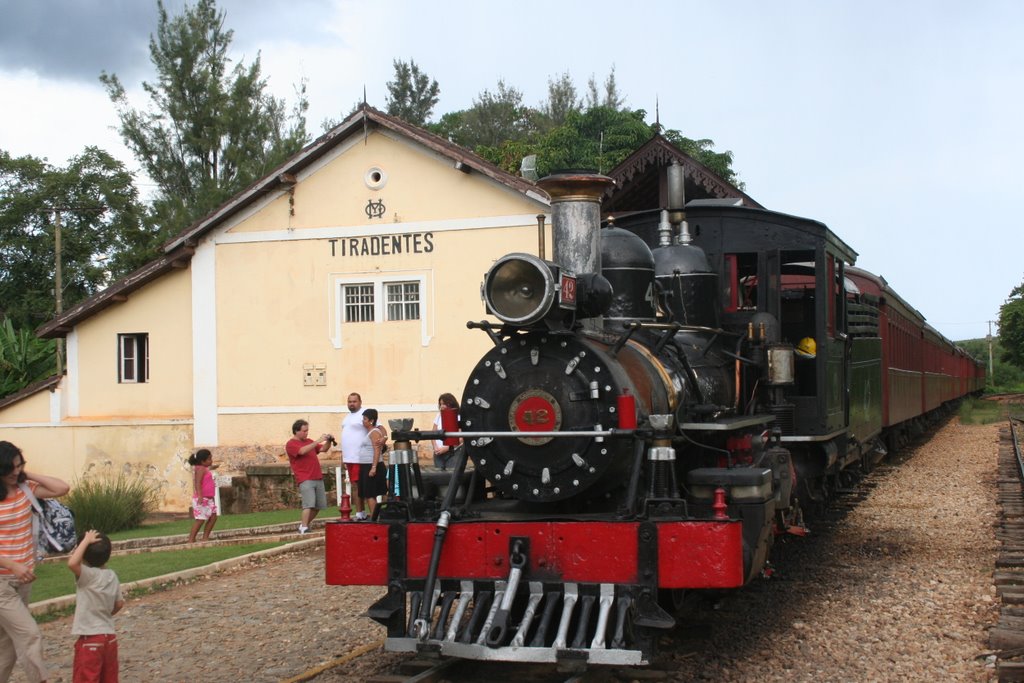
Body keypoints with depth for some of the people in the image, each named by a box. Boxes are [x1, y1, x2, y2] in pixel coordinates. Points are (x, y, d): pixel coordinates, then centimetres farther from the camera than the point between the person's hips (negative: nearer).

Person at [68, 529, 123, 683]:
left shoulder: (88, 575, -17)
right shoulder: (112, 576, 4)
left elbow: (72, 563, -36)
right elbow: (119, 604, 10)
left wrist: (86, 541, -25)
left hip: (90, 640, -7)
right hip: (110, 637, 7)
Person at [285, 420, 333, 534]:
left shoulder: (309, 441, 18)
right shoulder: (291, 444, -5)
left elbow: (323, 449, 19)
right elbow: (302, 451, -23)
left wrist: (328, 441, -1)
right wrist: (318, 441, -24)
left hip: (318, 478, 7)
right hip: (305, 480, -7)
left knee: (319, 505, 7)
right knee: (309, 504, -19)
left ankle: (305, 524, 20)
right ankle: (304, 528, -17)